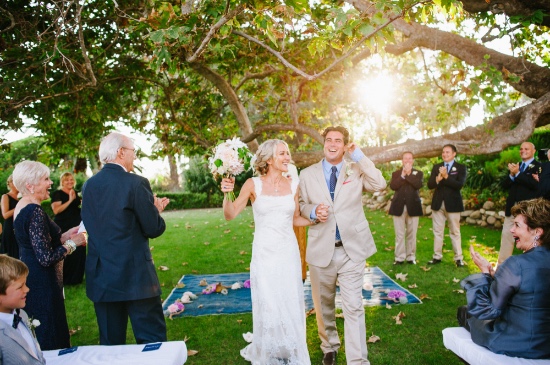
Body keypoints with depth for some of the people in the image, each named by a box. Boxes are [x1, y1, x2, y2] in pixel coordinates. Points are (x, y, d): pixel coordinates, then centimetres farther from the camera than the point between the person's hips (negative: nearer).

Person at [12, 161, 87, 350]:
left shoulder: (21, 206, 7)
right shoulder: (35, 212, -23)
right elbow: (46, 258, -26)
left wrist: (64, 236, 8)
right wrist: (72, 243, -13)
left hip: (28, 277, 10)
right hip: (42, 284, -10)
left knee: (36, 337, 22)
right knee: (50, 337, 3)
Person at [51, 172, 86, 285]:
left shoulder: (76, 193, 14)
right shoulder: (57, 194, -6)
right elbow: (56, 210, -19)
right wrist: (70, 200, -21)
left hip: (77, 227, 6)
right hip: (64, 228, -6)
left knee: (78, 253, 7)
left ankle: (76, 277, 21)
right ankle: (65, 279, 11)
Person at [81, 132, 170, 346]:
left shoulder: (88, 185, 5)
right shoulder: (136, 183, -13)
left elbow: (91, 226, 12)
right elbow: (154, 229, -13)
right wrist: (157, 210, 9)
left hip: (100, 278, 6)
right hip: (135, 276, -6)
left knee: (110, 342, 16)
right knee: (152, 340, 5)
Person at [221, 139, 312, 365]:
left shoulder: (293, 185, 2)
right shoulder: (253, 184, -6)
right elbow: (230, 215, -7)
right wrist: (227, 194, -24)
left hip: (288, 253, 3)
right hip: (264, 253, -2)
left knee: (291, 306, 10)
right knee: (268, 307, 6)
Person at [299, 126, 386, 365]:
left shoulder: (356, 170, 2)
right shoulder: (307, 174, 5)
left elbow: (380, 185, -14)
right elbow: (300, 205, 9)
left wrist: (359, 156, -13)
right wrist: (313, 212, -13)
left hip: (352, 250, -2)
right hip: (321, 250, 2)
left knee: (354, 308, -3)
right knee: (323, 305, 17)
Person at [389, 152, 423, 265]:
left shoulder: (418, 173, 11)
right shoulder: (396, 173, 12)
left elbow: (418, 185, -10)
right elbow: (392, 186, -7)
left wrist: (408, 174, -9)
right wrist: (402, 175, -11)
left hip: (412, 206, 0)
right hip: (399, 206, 0)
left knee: (412, 234, 3)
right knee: (399, 234, 0)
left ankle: (411, 257, 12)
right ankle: (399, 258, 5)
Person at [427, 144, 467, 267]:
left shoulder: (461, 167, -1)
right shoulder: (436, 167, 8)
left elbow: (459, 184, -16)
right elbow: (430, 185, -1)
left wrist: (446, 176, -22)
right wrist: (438, 178, -21)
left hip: (452, 203, -3)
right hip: (438, 203, 3)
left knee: (455, 232, 4)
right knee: (437, 231, 9)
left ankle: (458, 258, 11)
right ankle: (437, 256, 17)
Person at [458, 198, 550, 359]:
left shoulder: (517, 265, -28)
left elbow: (486, 310, -20)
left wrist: (485, 272, -11)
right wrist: (493, 274, 0)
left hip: (518, 346, -7)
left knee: (464, 312, 18)